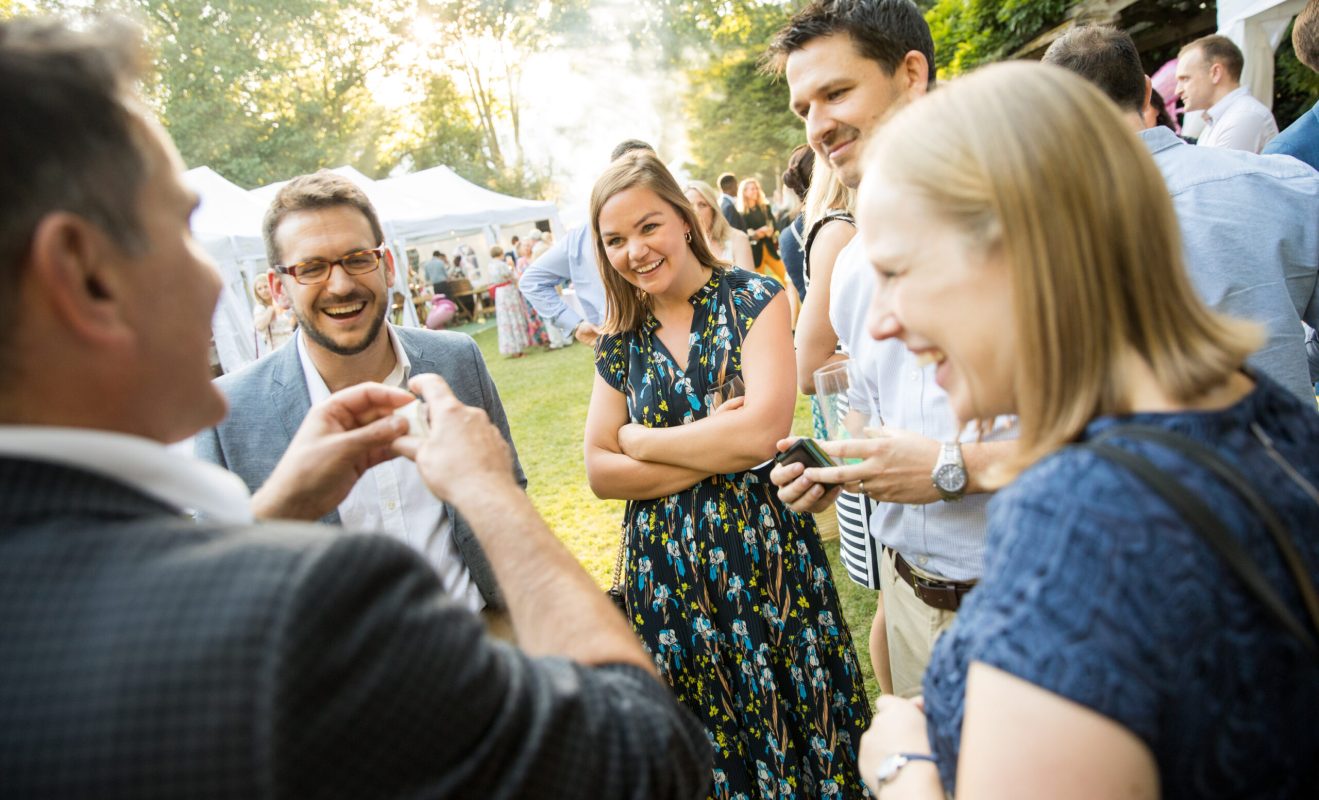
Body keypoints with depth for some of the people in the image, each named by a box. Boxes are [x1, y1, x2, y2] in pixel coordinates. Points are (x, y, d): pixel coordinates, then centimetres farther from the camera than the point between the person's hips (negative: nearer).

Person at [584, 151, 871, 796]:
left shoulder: (754, 300, -6)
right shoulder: (620, 341, 5)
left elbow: (762, 430, -18)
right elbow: (599, 472, -1)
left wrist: (644, 440, -8)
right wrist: (714, 454, -13)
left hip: (764, 555, -3)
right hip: (666, 569, 3)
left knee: (788, 729, 11)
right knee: (706, 743, 16)